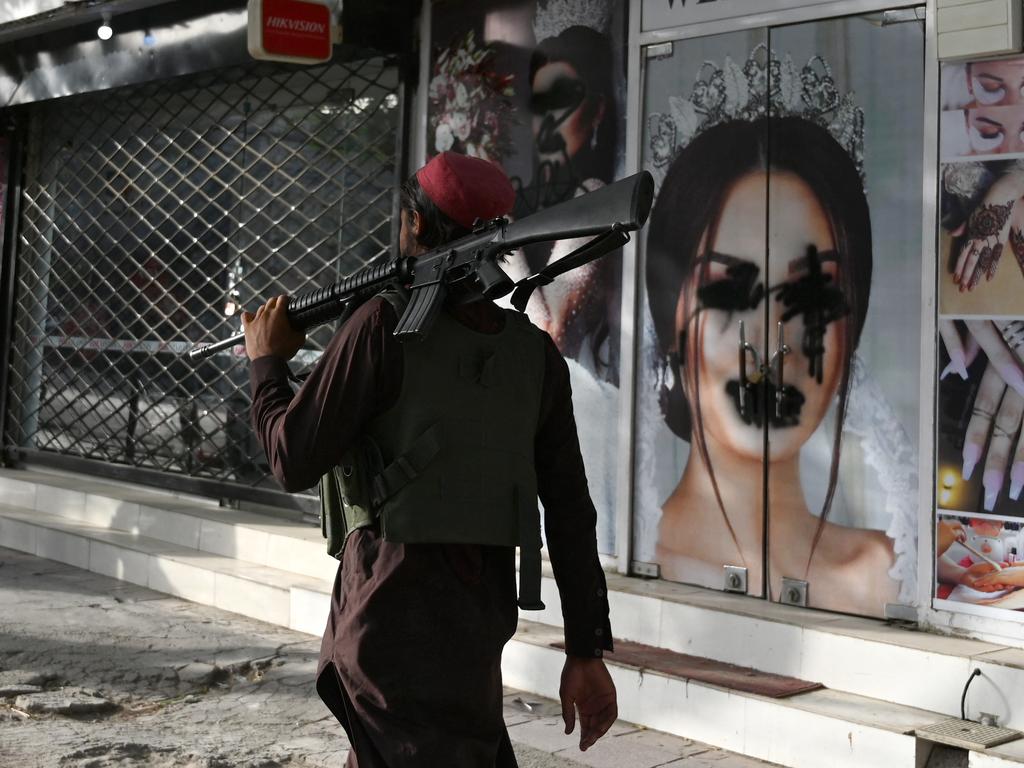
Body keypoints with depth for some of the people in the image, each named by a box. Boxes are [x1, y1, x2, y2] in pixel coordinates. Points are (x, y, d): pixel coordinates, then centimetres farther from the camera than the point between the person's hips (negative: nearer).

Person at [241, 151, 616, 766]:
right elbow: (571, 514, 4)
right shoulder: (537, 353, 3)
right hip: (483, 613, 6)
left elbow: (296, 462, -10)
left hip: (395, 614, -6)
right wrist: (587, 650, 9)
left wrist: (268, 363, 8)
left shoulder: (386, 326, -13)